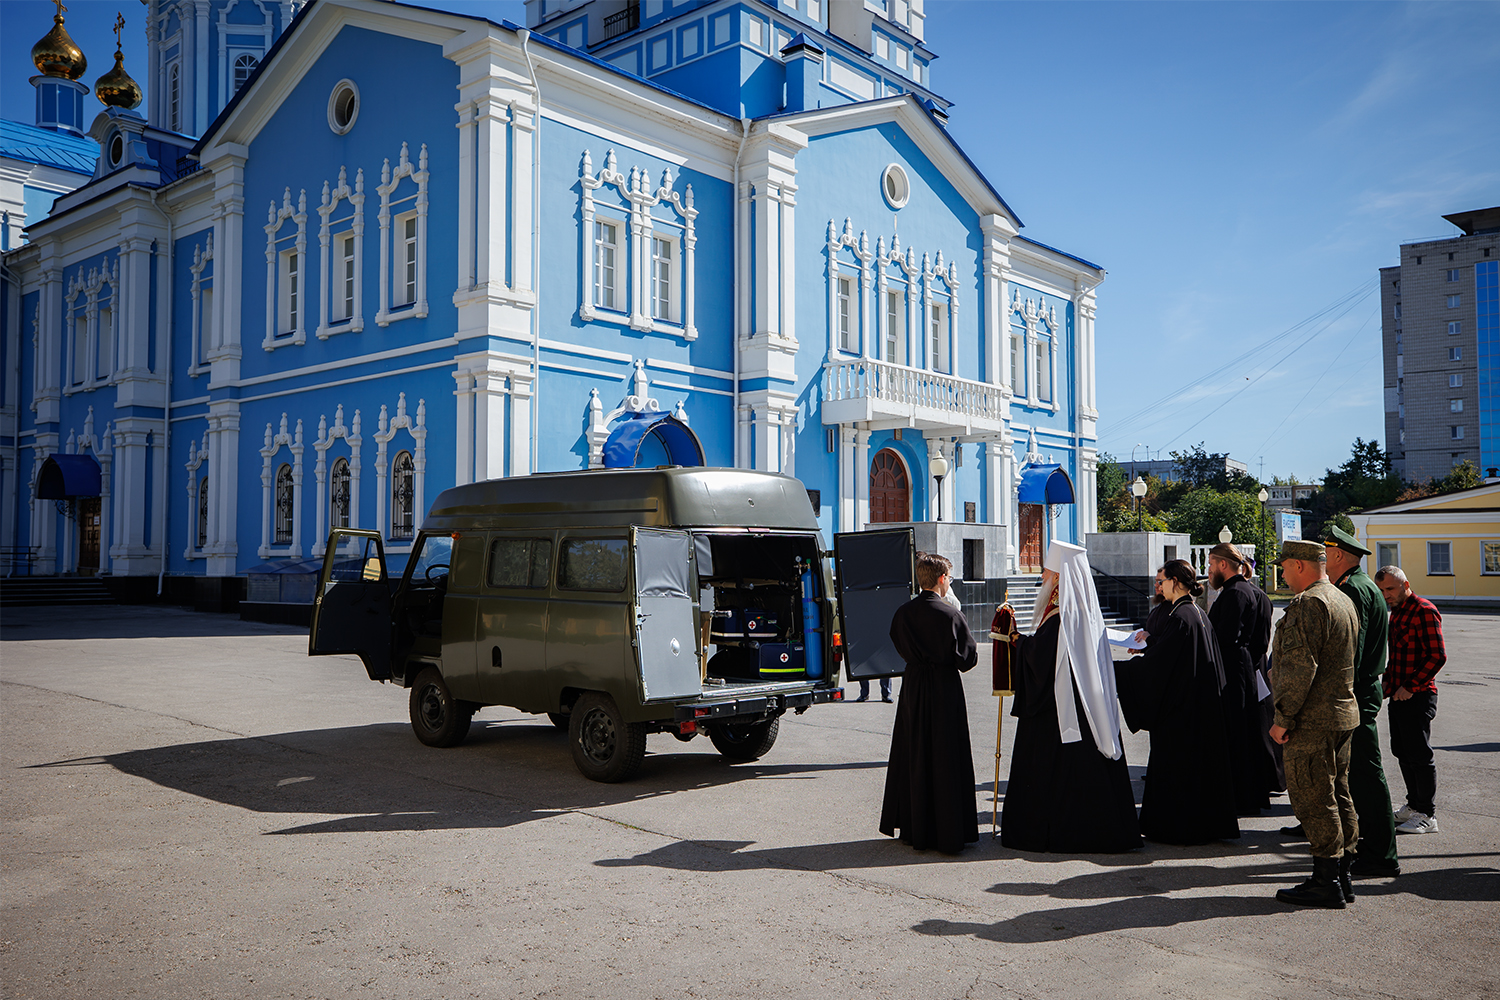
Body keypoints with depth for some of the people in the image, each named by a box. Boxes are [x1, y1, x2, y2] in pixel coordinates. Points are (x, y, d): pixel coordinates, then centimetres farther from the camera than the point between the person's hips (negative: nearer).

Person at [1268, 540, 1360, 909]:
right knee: (1338, 796, 14)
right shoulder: (1344, 601, 15)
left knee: (1313, 799, -4)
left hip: (1312, 721, -10)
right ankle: (1342, 877, 21)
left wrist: (1283, 718, -17)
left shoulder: (1308, 604, -17)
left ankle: (1325, 882, 0)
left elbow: (1300, 668, -23)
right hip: (1343, 714, 10)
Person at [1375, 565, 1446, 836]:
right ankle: (1414, 805, 26)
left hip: (1418, 697, -9)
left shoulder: (1424, 611, -13)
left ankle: (1427, 816, 6)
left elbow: (1438, 656, -18)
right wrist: (1388, 680, 11)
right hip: (1398, 695, 9)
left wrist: (1410, 687, -17)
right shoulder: (1396, 612, 16)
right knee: (1402, 752, 14)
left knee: (1419, 755, -3)